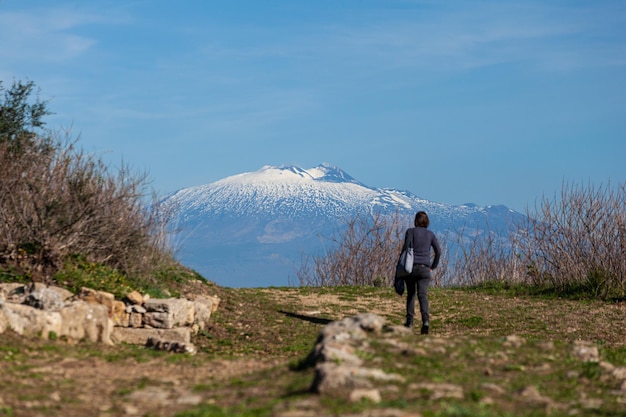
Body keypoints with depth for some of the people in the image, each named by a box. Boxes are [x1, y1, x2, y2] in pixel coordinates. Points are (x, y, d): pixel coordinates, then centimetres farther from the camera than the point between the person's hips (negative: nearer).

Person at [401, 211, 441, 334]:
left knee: (411, 294, 14)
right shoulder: (431, 234, 9)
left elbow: (406, 248, -9)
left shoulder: (411, 231, 1)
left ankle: (409, 321, 15)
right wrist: (433, 266, 12)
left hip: (411, 267, -1)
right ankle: (426, 320, -28)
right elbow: (438, 251, 4)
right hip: (424, 268, 1)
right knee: (423, 295, -7)